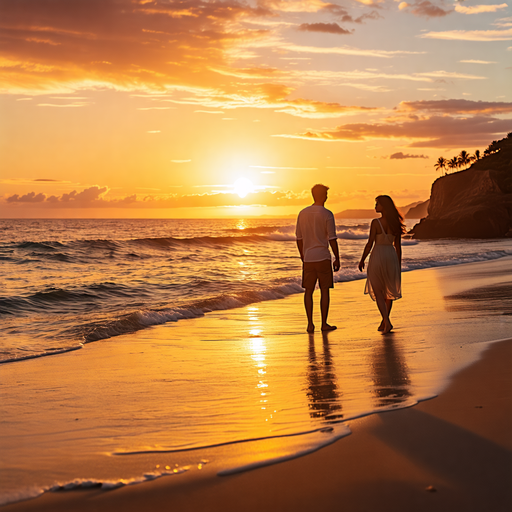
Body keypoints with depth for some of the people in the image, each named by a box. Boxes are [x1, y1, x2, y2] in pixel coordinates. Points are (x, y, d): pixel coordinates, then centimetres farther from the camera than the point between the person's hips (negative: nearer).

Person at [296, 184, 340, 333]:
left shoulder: (302, 213, 5)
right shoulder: (327, 214, -8)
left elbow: (299, 238, 9)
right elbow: (332, 239, -9)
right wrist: (337, 259, -1)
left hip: (308, 259, 4)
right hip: (323, 257, -4)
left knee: (308, 291, 8)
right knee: (324, 290, 5)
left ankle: (310, 324, 5)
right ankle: (324, 323, 6)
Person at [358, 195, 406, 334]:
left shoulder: (376, 222, -13)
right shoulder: (396, 224, 2)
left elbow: (369, 243, -13)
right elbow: (398, 246, 6)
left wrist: (362, 260, -1)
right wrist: (399, 266, 13)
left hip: (377, 257, -5)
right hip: (392, 257, 5)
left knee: (377, 292, 4)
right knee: (389, 291, 18)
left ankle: (387, 322, -11)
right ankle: (384, 322, 25)